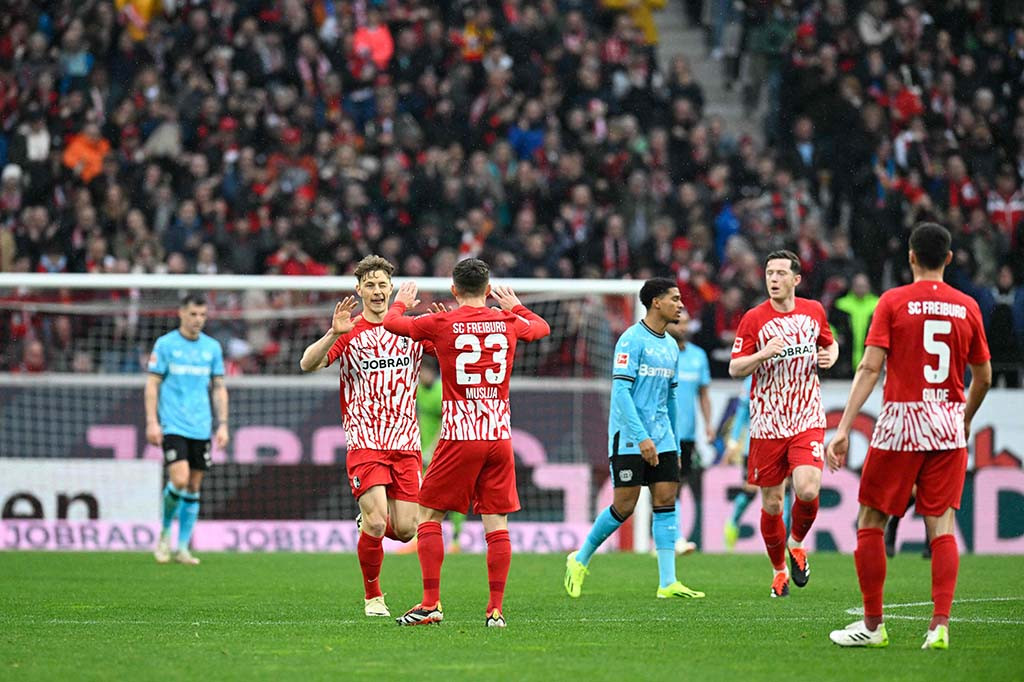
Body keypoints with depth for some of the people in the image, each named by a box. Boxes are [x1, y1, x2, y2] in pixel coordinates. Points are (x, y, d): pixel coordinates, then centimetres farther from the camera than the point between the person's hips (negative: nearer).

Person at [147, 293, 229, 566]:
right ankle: (165, 531, 7)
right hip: (173, 427, -4)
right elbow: (152, 384, 0)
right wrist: (152, 422, -8)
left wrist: (222, 424, 6)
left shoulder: (212, 347, 9)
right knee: (179, 480, -17)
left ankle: (182, 547, 11)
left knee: (193, 488, 4)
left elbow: (219, 388, 14)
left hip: (201, 428, 4)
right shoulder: (165, 344, -1)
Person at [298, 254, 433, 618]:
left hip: (406, 444, 3)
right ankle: (372, 595, 6)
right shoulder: (349, 333, 0)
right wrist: (333, 334, -30)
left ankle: (369, 521, 33)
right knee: (376, 525, -16)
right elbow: (308, 364, -13)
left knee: (404, 530, -2)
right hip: (364, 442, -3)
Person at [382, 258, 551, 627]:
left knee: (429, 515, 8)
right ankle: (496, 609, 0)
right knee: (496, 524, 4)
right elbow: (541, 327, 28)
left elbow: (391, 323, 11)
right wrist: (516, 306, 47)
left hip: (459, 435, -3)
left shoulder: (442, 324, -4)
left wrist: (401, 303, 32)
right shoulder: (507, 323, 5)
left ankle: (431, 603, 2)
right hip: (499, 433, 3)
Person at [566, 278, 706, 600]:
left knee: (667, 500, -2)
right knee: (624, 506, -5)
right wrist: (641, 437, -23)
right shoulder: (632, 340, -10)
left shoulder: (671, 346, 15)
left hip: (662, 439, 7)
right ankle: (580, 560, 16)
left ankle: (668, 582, -4)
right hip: (629, 438, -7)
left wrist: (674, 446, 20)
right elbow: (621, 391, -16)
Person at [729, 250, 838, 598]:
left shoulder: (814, 311, 5)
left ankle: (797, 543, 10)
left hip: (807, 421, 0)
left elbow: (830, 344, 24)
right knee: (771, 503, 4)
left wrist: (830, 356, 1)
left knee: (807, 490, -20)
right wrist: (764, 354, -21)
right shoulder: (754, 319, -3)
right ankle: (779, 571, 25)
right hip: (767, 424, 0)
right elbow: (735, 368, -3)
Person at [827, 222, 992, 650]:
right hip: (948, 428, 3)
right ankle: (940, 625, -7)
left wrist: (843, 429, -12)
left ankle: (873, 625, 8)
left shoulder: (893, 302, -4)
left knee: (871, 522, 8)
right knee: (942, 526, 4)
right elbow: (983, 378, 11)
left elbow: (869, 368, -11)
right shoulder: (967, 307, 5)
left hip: (900, 422, -3)